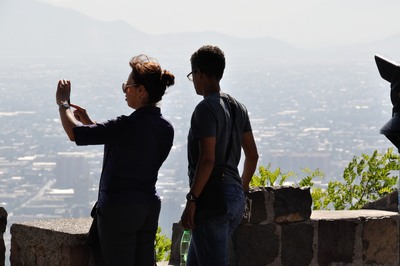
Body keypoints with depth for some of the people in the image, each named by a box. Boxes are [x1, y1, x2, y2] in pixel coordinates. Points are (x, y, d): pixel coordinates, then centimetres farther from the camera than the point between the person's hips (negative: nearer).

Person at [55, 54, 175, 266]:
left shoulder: (128, 126, -21)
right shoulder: (165, 128, 4)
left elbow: (74, 132, -17)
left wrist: (63, 104, 0)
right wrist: (88, 121, 21)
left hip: (119, 208, -8)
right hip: (149, 206, 8)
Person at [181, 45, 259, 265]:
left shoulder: (206, 109, -13)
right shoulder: (237, 108, 14)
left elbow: (207, 159, -20)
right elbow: (252, 155, 18)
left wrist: (191, 200, -17)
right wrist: (241, 189, 28)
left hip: (212, 199, -9)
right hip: (235, 197, 9)